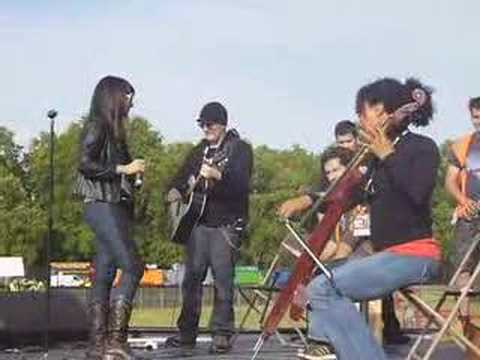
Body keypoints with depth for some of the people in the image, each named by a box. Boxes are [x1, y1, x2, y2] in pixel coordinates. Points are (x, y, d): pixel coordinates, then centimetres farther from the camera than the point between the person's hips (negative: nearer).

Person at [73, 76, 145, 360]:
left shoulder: (113, 130, 21)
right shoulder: (97, 126, -5)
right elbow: (85, 164, -15)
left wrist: (132, 171, 8)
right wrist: (123, 169, -14)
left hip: (116, 208, 9)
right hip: (102, 206, -9)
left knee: (105, 274, 5)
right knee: (133, 267, -17)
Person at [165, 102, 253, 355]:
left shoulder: (240, 148, -1)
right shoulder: (199, 151, 18)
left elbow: (242, 182, -16)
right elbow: (182, 176, 26)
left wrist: (217, 175, -33)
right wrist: (175, 191, 4)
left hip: (226, 223, -6)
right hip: (198, 221, 6)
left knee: (223, 280, -8)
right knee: (192, 277, 4)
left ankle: (222, 335, -3)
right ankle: (187, 334, 10)